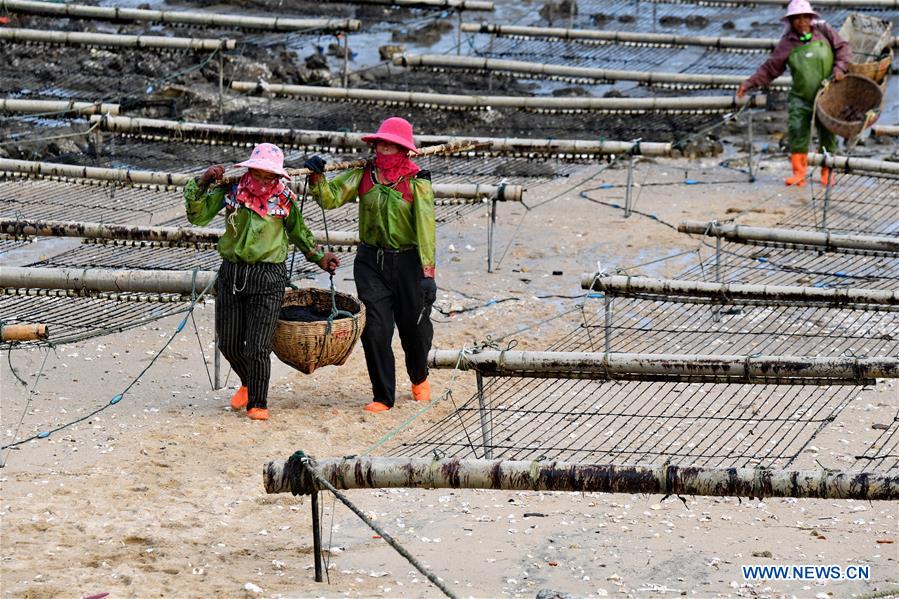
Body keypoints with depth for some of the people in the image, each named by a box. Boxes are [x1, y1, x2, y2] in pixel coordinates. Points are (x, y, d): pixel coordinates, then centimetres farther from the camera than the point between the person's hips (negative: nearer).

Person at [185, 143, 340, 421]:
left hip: (268, 278, -2)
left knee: (257, 348, -8)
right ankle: (248, 384, 38)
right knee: (228, 345, 11)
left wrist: (319, 257, 22)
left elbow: (299, 232, 18)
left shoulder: (284, 200, 0)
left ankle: (257, 403, 6)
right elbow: (198, 216, -2)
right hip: (231, 274, 3)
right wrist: (202, 184, -14)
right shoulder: (230, 192, 1)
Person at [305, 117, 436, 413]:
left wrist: (428, 272, -23)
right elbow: (330, 198, -2)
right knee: (375, 329, -4)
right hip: (370, 262, 2)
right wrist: (317, 177, -23)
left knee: (414, 326, 12)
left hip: (407, 263, -2)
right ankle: (383, 397, 6)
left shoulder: (417, 180, -10)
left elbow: (426, 226, -16)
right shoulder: (364, 174, 0)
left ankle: (419, 378, 42)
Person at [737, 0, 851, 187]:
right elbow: (770, 69, -1)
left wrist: (840, 68, -14)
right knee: (796, 130, -12)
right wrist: (750, 83, -10)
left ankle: (827, 172, 19)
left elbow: (843, 48, 3)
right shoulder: (787, 43, -3)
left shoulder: (824, 31, -3)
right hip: (801, 96, 0)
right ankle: (799, 173, -7)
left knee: (827, 133, 6)